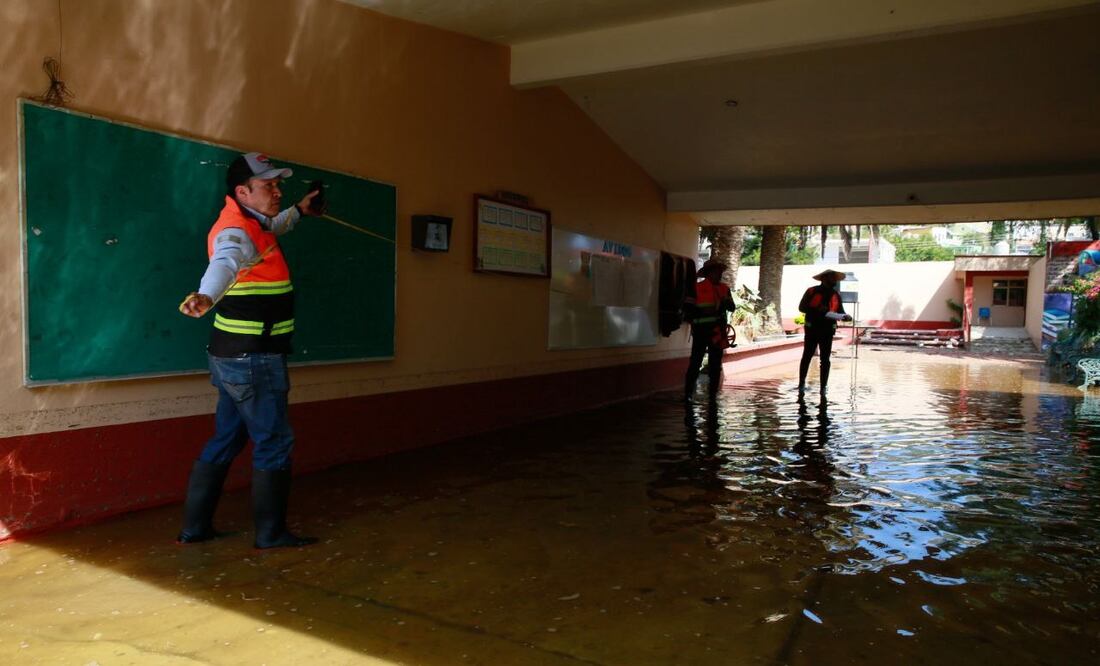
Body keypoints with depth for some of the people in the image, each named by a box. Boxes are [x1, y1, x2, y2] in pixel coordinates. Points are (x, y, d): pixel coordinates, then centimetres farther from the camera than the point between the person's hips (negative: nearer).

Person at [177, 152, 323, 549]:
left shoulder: (251, 225, 13)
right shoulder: (237, 232, -18)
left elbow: (272, 229, 40)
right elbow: (225, 263, -42)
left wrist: (298, 211, 43)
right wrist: (206, 296, -61)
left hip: (236, 357, 10)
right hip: (253, 360, -10)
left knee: (226, 440, 16)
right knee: (274, 443, 0)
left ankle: (195, 527, 25)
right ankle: (271, 533, 11)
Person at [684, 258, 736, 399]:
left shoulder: (724, 288, 10)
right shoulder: (697, 287, -6)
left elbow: (732, 308, 9)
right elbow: (688, 309, -5)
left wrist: (727, 303, -11)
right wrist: (703, 313, -15)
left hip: (718, 332, 5)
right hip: (701, 331, -5)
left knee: (716, 364, 10)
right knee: (695, 363, -4)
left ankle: (713, 393, 18)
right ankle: (688, 394, 1)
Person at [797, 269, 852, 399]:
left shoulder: (836, 295, 9)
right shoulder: (812, 291, -3)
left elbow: (840, 312, 12)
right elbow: (802, 307, -6)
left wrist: (845, 317, -11)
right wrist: (816, 310, -20)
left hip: (828, 331, 3)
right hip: (812, 329, -3)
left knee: (825, 360, 4)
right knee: (807, 357, 3)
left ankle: (823, 389, 8)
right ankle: (801, 385, 16)